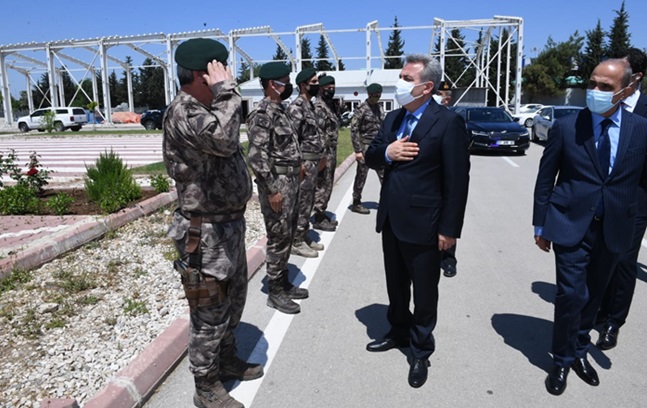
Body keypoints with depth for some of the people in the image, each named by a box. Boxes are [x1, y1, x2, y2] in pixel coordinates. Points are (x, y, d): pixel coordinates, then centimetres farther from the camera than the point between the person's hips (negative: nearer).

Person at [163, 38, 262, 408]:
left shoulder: (208, 109, 11)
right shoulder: (183, 111, -19)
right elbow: (223, 139, -39)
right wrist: (225, 91, -25)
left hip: (230, 223, 10)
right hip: (207, 232, -10)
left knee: (233, 300, 23)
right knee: (210, 312, 5)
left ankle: (227, 359, 43)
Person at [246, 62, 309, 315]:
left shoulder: (279, 110, 14)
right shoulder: (262, 114, -16)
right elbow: (257, 157, -22)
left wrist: (297, 163, 18)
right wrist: (272, 190, -22)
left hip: (291, 181, 10)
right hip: (277, 184, -10)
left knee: (287, 236, 16)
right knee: (279, 239, -2)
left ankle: (284, 284, 30)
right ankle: (275, 292, 12)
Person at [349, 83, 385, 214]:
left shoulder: (380, 108, 11)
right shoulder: (361, 109, -8)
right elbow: (354, 130, -11)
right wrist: (358, 150, -15)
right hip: (365, 147, -6)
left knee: (385, 175, 6)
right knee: (361, 176, 1)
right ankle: (356, 203, 13)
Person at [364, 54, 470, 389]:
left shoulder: (448, 122, -13)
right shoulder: (392, 118, 8)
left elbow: (457, 181, -14)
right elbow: (370, 158, 11)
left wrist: (449, 229, -14)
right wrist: (386, 152, -13)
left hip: (422, 223, -6)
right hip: (391, 220, 7)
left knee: (424, 292, 11)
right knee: (395, 285, 21)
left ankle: (421, 350, 30)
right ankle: (398, 332, 43)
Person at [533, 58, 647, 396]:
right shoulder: (565, 127, -5)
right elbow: (545, 179, -1)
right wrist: (540, 226, 0)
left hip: (614, 228, 3)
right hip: (571, 225, -2)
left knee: (593, 295, 15)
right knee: (572, 295, -4)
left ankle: (579, 352, 37)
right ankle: (562, 360, 19)